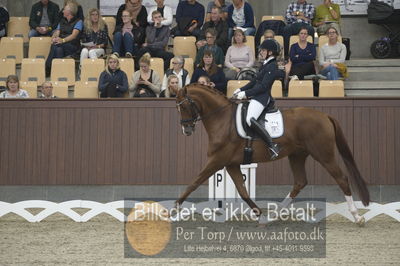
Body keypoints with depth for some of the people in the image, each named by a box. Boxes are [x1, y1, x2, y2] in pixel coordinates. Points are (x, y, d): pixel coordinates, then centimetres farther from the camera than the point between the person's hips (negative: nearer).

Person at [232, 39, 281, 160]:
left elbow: (263, 86, -19)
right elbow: (255, 81, 22)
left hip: (262, 97, -11)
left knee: (250, 119, -31)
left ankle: (272, 146, -30)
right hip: (257, 96, 11)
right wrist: (241, 89, 13)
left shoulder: (272, 66, -13)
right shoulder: (266, 64, 18)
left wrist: (246, 93, -20)